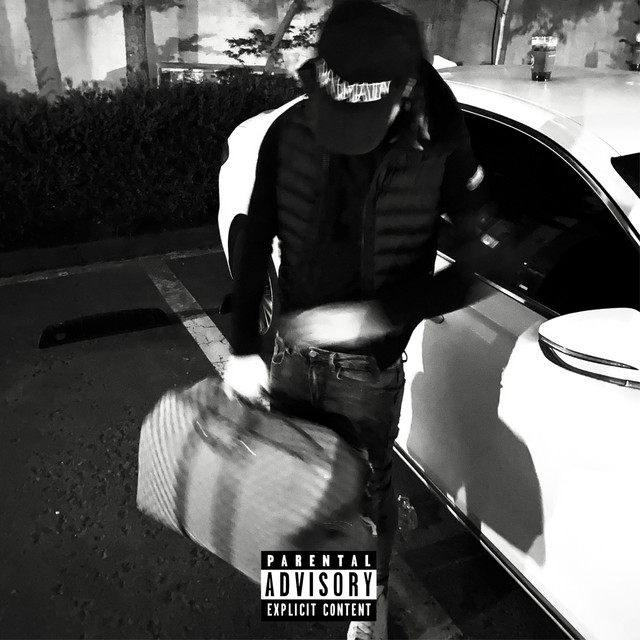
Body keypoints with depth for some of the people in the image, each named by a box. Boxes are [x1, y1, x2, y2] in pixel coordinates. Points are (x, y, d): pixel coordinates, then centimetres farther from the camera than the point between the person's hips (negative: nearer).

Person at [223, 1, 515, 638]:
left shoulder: (442, 150, -20)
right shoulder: (289, 133, -14)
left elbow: (477, 265, -15)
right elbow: (255, 242, -5)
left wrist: (371, 314, -24)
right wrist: (244, 347, -6)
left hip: (369, 367, -3)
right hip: (292, 350, 3)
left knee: (366, 489, 16)